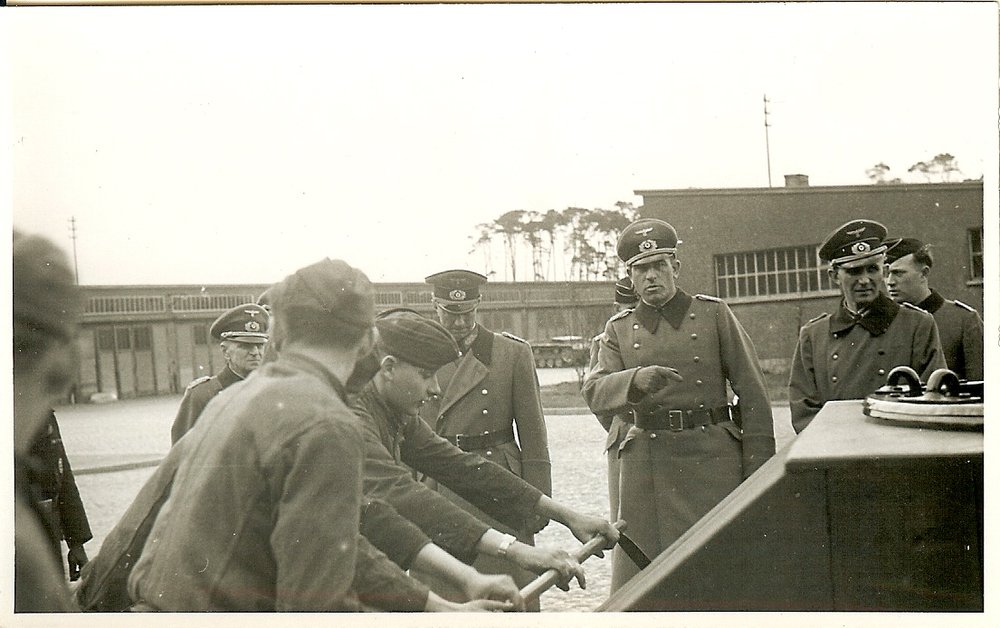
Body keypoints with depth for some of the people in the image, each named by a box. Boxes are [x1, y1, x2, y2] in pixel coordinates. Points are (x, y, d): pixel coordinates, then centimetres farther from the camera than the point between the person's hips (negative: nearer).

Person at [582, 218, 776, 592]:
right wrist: (636, 380, -25)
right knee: (635, 576, 3)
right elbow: (594, 393, -4)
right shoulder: (619, 330, 11)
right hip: (646, 463, 1)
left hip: (712, 457, -1)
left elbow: (752, 393, 4)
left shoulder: (713, 313, 6)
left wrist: (757, 470, -2)